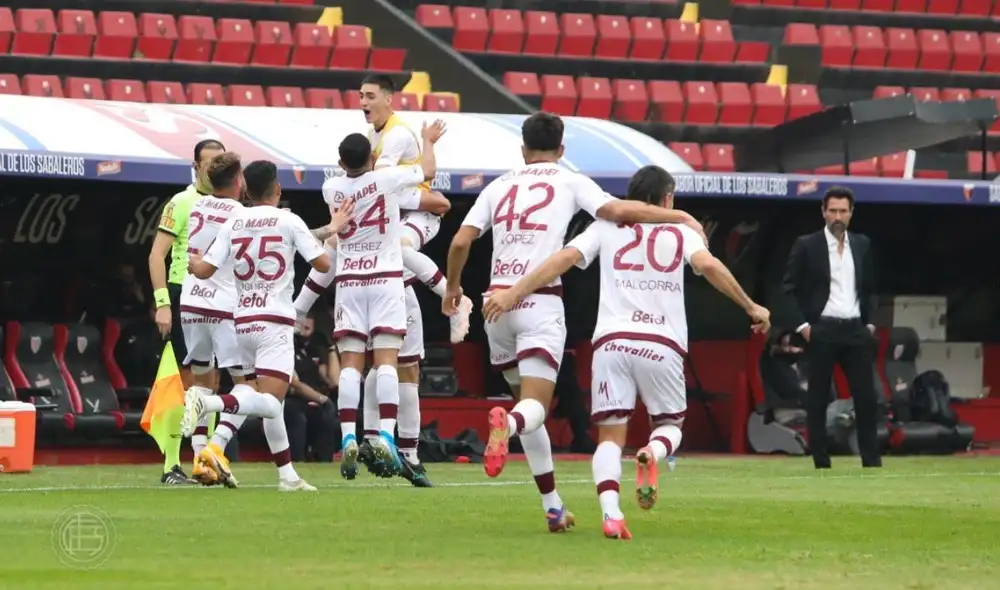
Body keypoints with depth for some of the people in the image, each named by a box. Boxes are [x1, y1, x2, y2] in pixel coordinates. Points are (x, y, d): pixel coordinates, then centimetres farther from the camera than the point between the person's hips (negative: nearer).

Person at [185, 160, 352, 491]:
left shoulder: (233, 225, 6)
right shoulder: (288, 221, -3)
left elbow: (203, 270, 3)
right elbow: (323, 263, -2)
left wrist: (190, 260, 25)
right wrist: (334, 229, 15)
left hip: (243, 322, 6)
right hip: (275, 321, -6)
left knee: (270, 402, 17)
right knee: (270, 404, -15)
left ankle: (287, 475, 17)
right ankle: (206, 402, -38)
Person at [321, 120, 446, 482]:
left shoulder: (331, 189, -1)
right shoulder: (386, 179, -9)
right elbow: (428, 171, 10)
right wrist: (428, 141, 28)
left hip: (348, 282, 2)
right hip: (385, 279, -2)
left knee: (350, 362, -1)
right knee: (386, 360, -7)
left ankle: (349, 438, -11)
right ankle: (385, 435, -20)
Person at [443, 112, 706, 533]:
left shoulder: (498, 186, 16)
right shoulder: (570, 182, 7)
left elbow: (460, 242, 9)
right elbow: (616, 210, -8)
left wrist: (452, 286, 26)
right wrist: (678, 216, 0)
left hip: (497, 299, 4)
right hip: (541, 301, -4)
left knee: (527, 400, 17)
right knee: (535, 405, -10)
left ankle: (552, 505, 16)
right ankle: (506, 423, -48)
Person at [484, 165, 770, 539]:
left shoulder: (606, 227, 14)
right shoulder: (680, 231, 11)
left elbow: (564, 259, 3)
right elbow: (708, 265, -5)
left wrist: (513, 294, 2)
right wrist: (750, 307, 2)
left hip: (612, 340, 1)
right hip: (663, 344, -1)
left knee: (610, 436, 3)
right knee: (669, 424, 18)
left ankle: (611, 513, -23)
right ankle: (652, 454, -20)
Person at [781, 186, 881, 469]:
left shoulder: (862, 245, 12)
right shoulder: (807, 245, -1)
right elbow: (790, 288, 0)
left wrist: (870, 322, 9)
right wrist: (801, 325, -9)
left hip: (855, 330, 3)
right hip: (821, 331, -3)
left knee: (866, 396, -1)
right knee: (817, 399, -1)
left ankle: (871, 458, 3)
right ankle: (820, 461, 2)